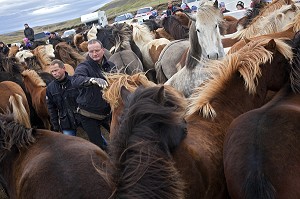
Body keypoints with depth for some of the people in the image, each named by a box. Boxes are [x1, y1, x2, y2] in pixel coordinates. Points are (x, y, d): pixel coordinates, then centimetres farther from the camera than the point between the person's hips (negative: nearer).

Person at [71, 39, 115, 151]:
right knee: (99, 147, 1)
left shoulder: (110, 66, 3)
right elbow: (75, 80, -34)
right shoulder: (84, 66, -13)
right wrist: (93, 80, -50)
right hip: (89, 115, -4)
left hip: (108, 111, 4)